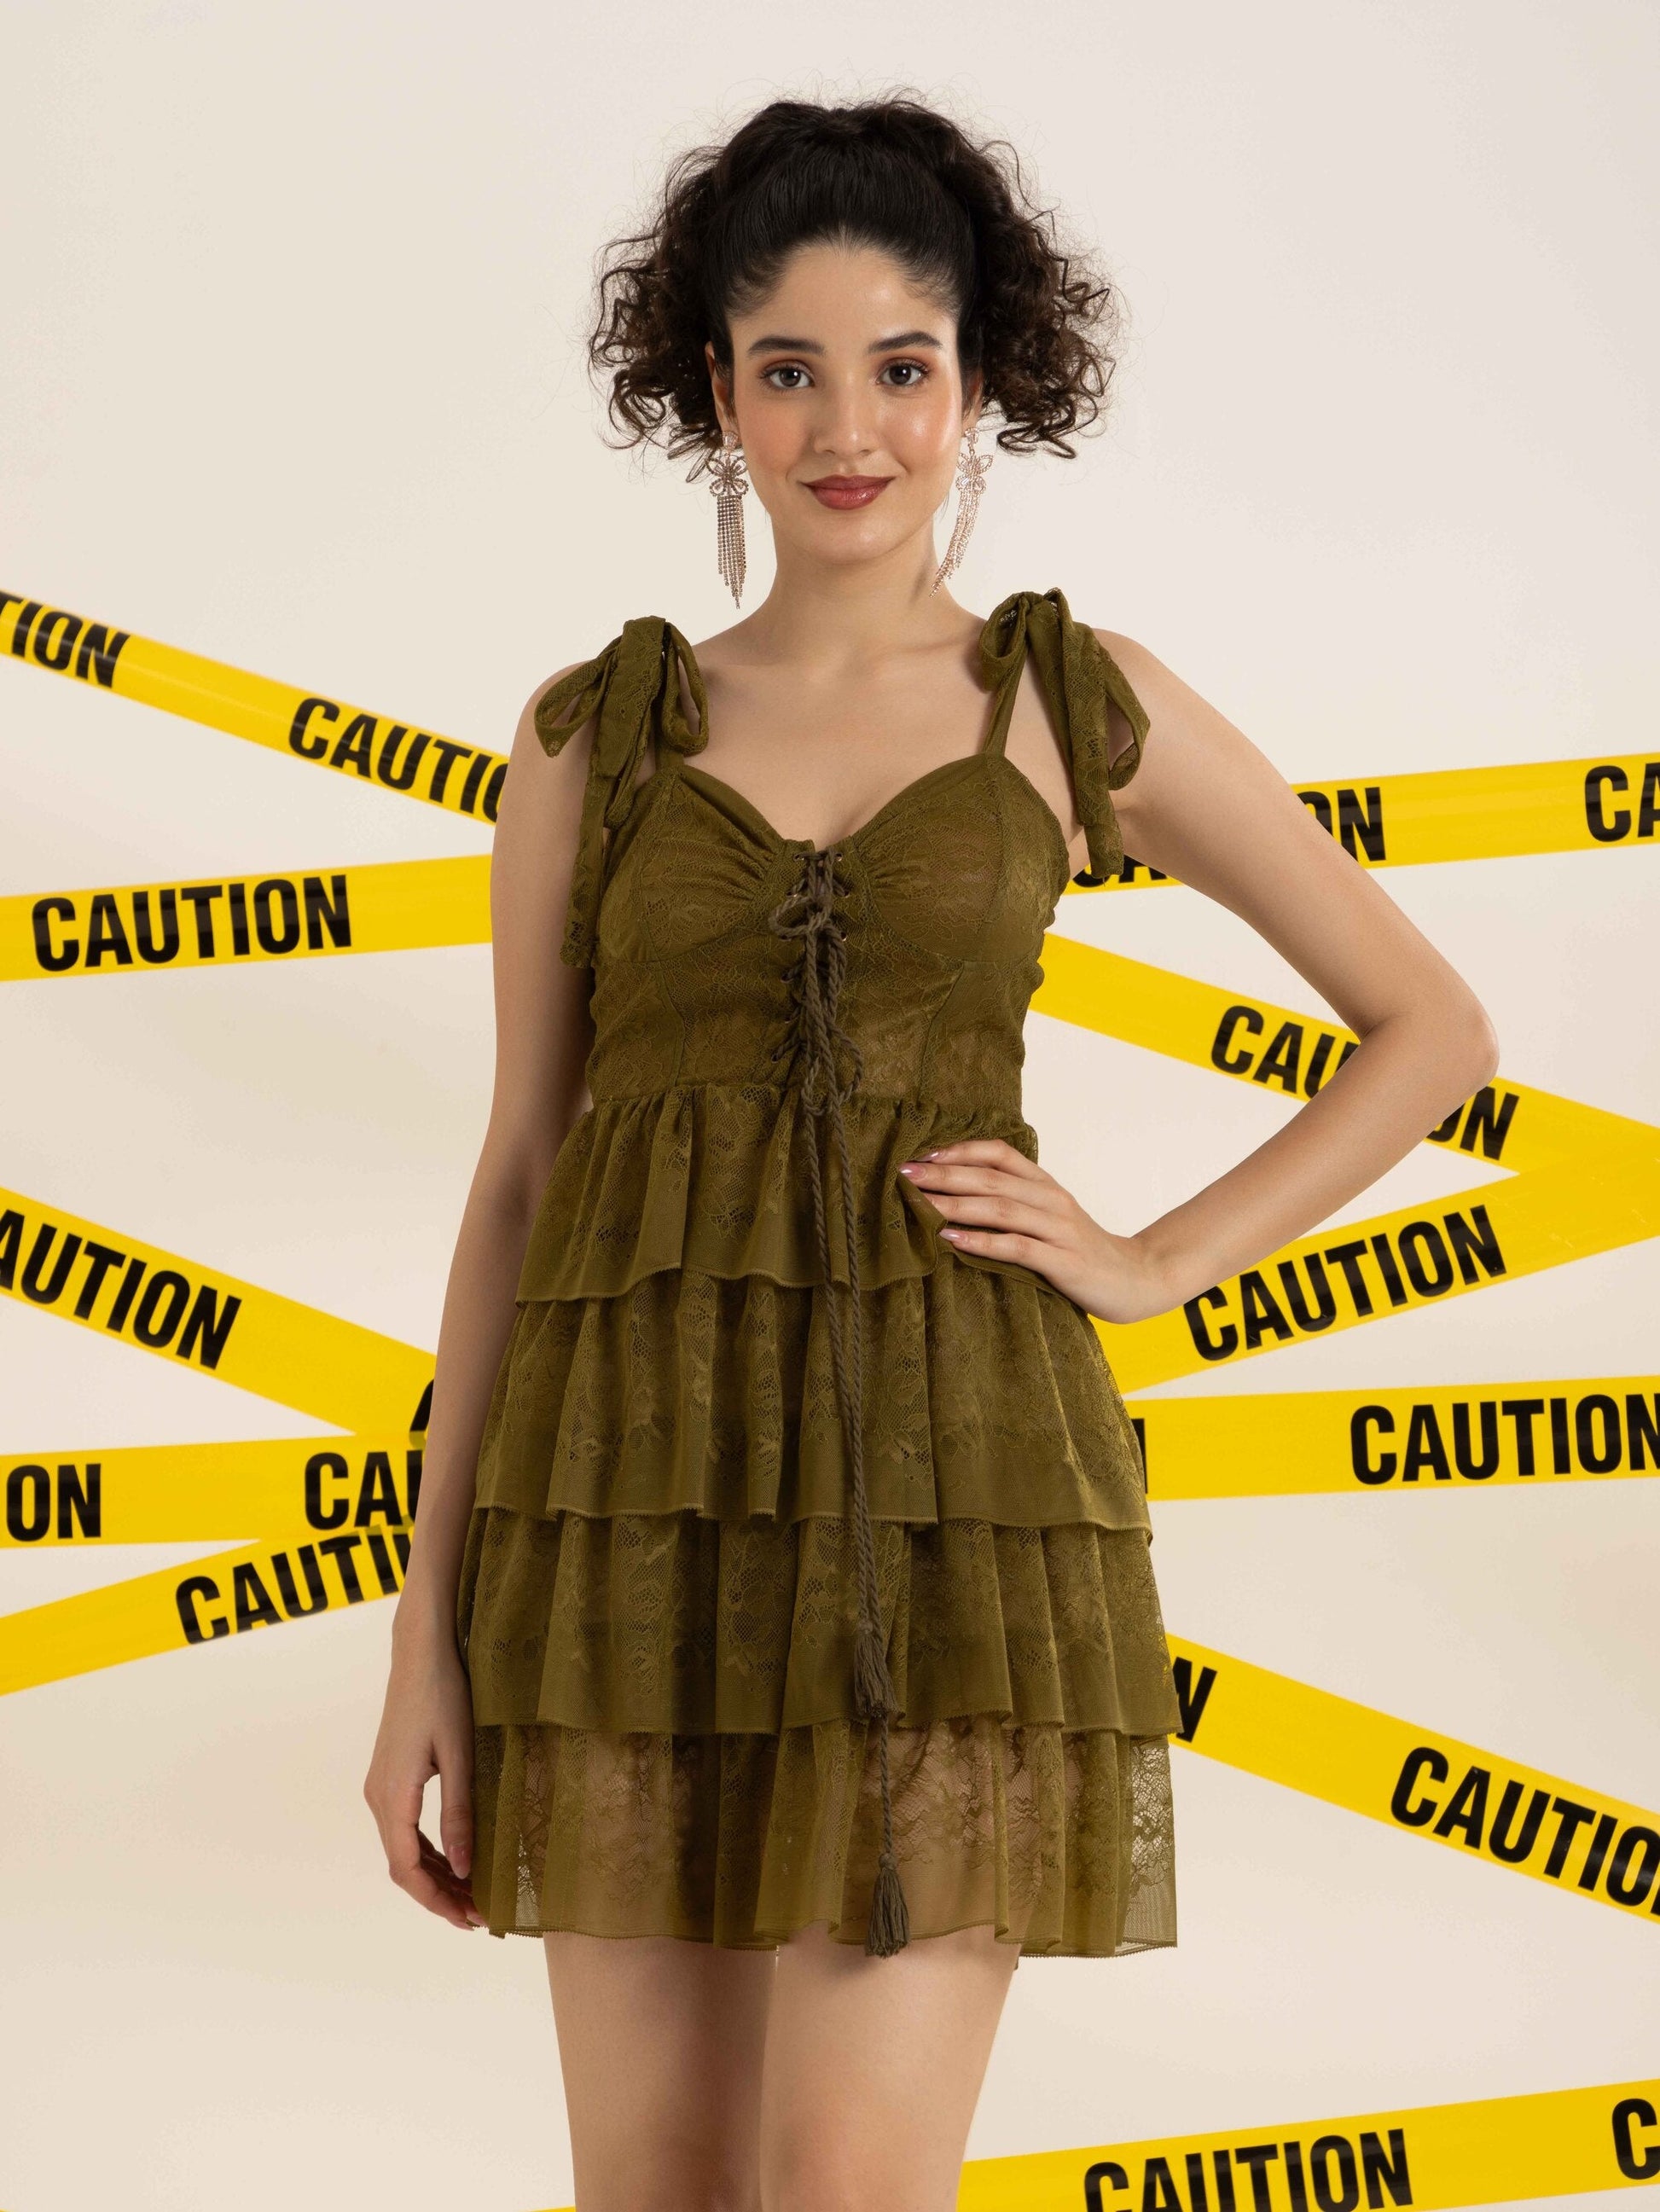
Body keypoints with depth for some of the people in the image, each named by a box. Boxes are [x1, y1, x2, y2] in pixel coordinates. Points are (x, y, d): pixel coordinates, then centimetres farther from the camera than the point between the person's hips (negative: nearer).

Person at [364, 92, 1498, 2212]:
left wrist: (1152, 1263, -1)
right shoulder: (594, 736, 9)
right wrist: (431, 1639, 5)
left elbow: (1434, 1028, 13)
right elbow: (517, 1180, 9)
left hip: (952, 1496, -2)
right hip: (646, 1494, 2)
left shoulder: (1080, 703, 6)